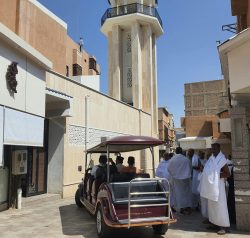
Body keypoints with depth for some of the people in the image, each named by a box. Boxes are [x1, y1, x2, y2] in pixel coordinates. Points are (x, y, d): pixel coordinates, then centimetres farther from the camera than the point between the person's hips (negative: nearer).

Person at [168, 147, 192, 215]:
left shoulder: (172, 159, -11)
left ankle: (182, 208, 11)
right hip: (186, 178, 1)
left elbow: (169, 169, -1)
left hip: (177, 179, -1)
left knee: (179, 193, 8)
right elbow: (190, 168, 6)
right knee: (187, 192, 13)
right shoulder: (186, 159, -8)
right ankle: (188, 207, 18)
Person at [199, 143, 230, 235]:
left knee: (219, 206, -4)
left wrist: (217, 176, -17)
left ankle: (223, 227, 2)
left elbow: (228, 174, -11)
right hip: (210, 186, 8)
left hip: (217, 186, -8)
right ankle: (215, 223, 25)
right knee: (212, 206, 14)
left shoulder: (222, 159, -11)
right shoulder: (211, 159, 10)